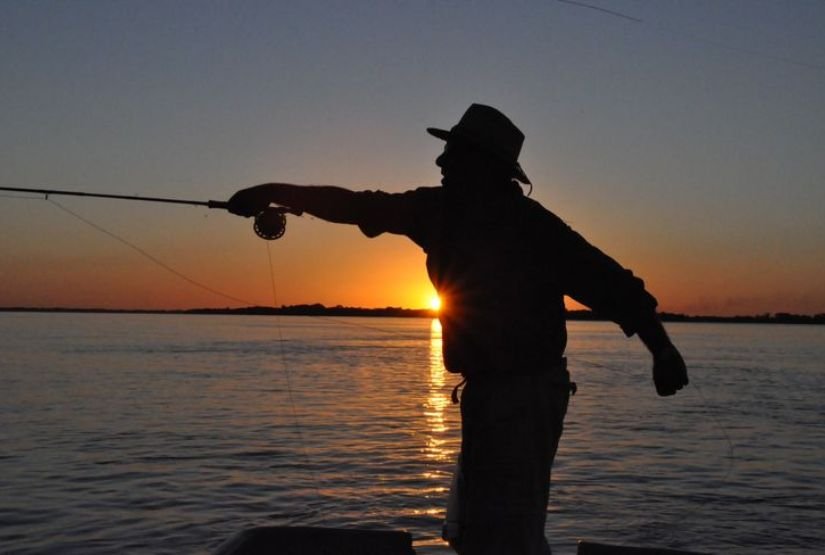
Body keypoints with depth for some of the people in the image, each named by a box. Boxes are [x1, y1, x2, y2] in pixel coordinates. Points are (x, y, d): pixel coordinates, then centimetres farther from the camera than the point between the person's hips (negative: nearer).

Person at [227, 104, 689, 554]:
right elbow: (357, 207, 10)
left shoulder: (530, 224, -16)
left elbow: (608, 282, -17)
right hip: (484, 390, 8)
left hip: (526, 394, -8)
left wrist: (663, 350, -22)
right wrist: (274, 192, 11)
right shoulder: (440, 209, 4)